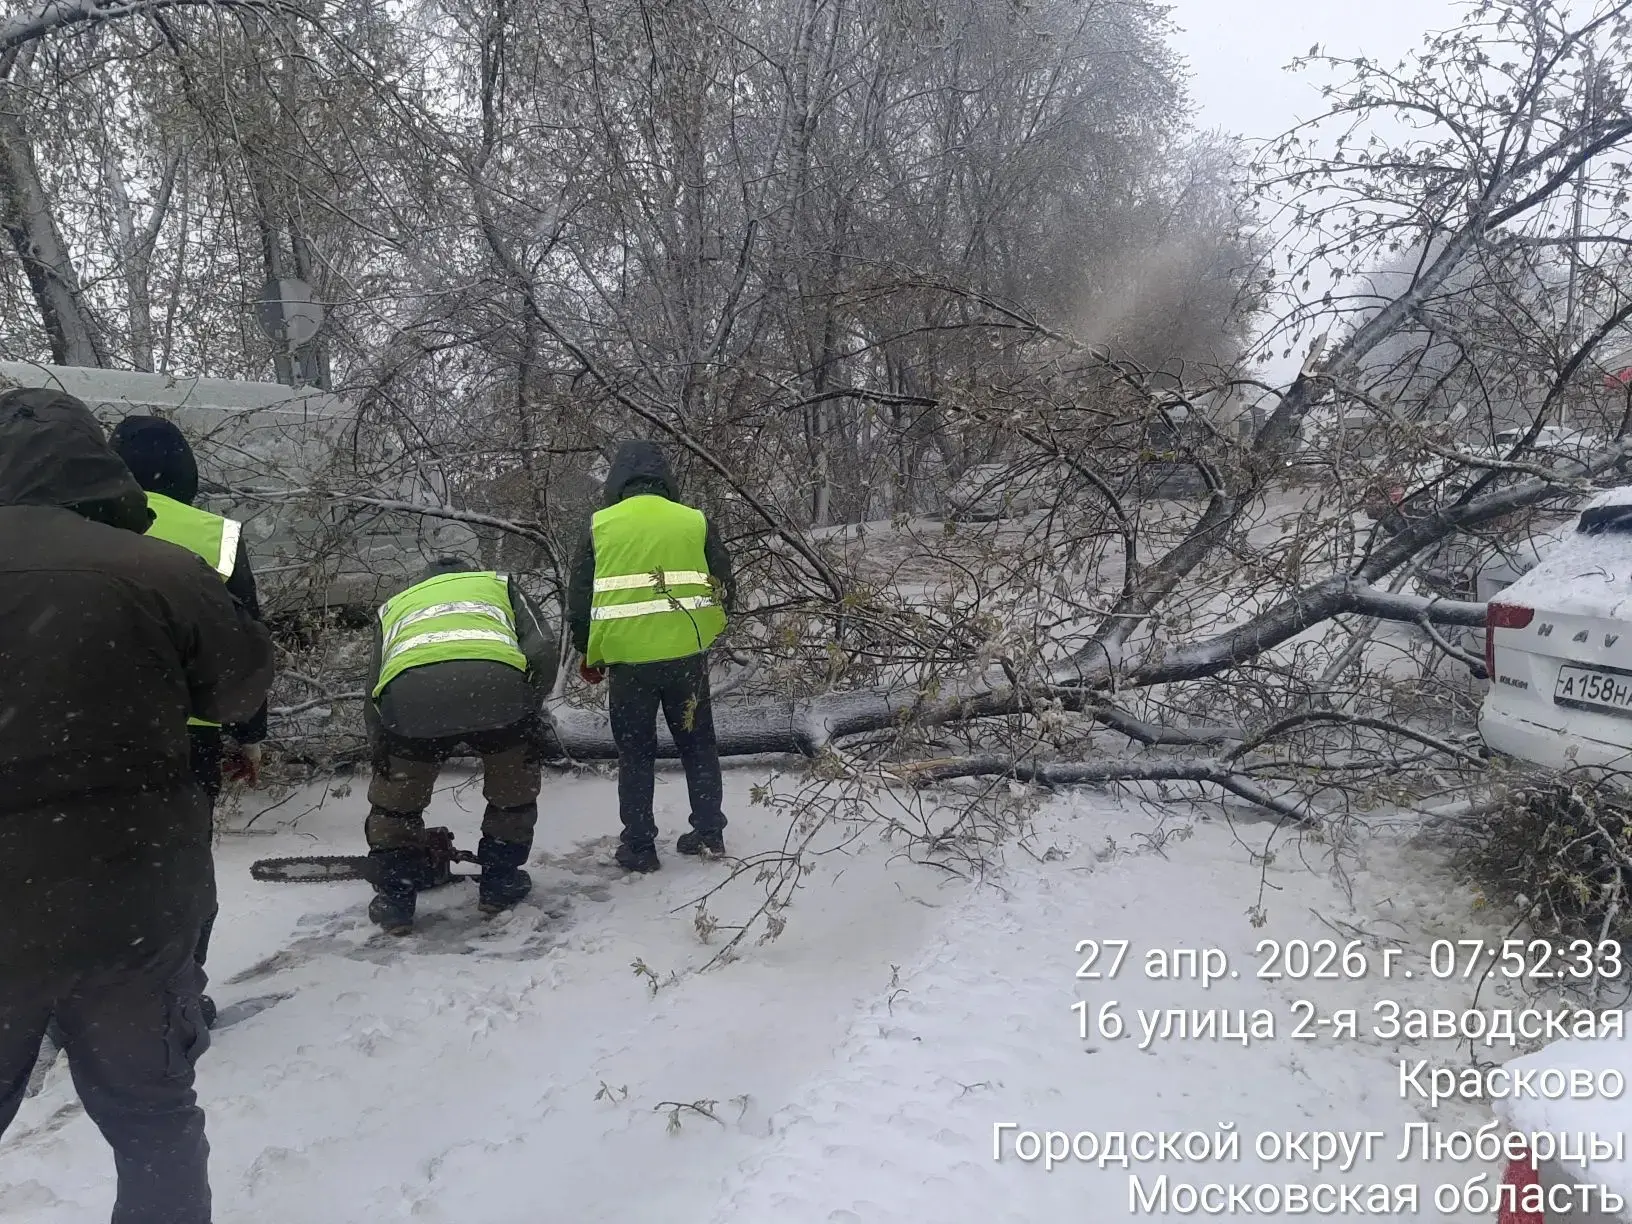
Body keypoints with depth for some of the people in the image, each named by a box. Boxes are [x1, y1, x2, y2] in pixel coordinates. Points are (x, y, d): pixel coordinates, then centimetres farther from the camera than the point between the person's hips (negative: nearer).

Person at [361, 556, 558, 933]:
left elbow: (374, 702, 36)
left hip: (410, 692, 1)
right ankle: (500, 882, 36)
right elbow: (541, 651, 19)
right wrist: (528, 715, 32)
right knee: (516, 781, 28)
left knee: (396, 794, 29)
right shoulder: (498, 584, 38)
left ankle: (394, 898, 32)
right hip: (496, 683, -1)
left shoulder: (394, 605, 42)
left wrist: (383, 763, 45)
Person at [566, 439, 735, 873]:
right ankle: (709, 833, 22)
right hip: (686, 657, 1)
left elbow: (579, 598, 3)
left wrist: (589, 654, 18)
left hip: (627, 659, -1)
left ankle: (639, 846, 16)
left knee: (635, 753, 13)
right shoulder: (695, 522, 1)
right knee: (698, 745, 17)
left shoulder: (600, 526, -1)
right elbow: (725, 592, 6)